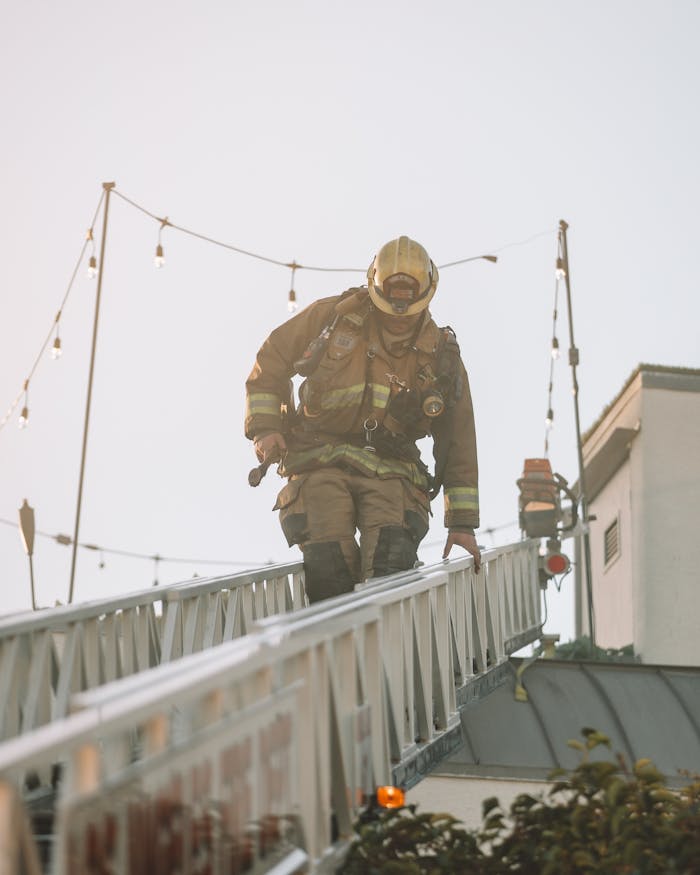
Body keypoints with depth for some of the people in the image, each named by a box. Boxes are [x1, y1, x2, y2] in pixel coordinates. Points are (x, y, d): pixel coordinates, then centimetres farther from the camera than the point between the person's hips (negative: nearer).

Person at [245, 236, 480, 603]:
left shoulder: (441, 356, 8)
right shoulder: (333, 315, 3)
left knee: (392, 558, -25)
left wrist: (461, 523, 12)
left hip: (389, 473, 1)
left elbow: (458, 442, 13)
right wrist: (265, 427, 2)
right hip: (321, 463, -1)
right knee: (327, 563, -22)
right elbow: (271, 361, 14)